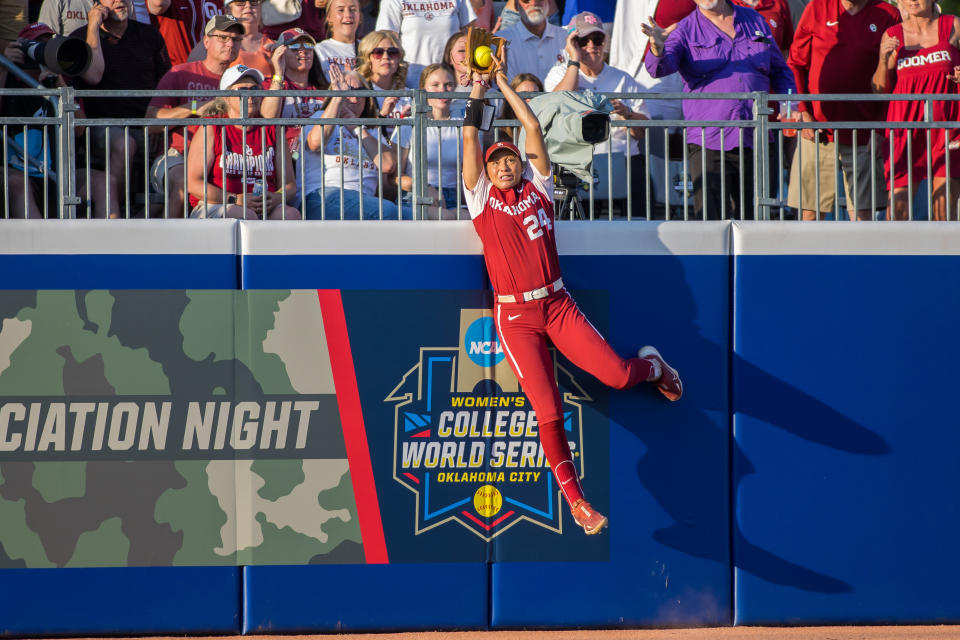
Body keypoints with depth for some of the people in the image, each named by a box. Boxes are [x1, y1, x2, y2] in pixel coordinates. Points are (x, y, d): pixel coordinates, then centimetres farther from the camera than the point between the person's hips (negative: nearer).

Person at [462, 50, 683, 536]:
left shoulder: (537, 188, 10)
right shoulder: (482, 200, 6)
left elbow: (532, 127, 5)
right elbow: (471, 139, -2)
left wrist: (504, 83, 8)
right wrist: (478, 91, 1)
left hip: (558, 305, 2)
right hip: (515, 316, -2)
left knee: (616, 374, -11)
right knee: (548, 411, -9)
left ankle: (651, 365, 27)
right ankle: (573, 499, 4)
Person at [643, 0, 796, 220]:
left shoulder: (755, 21, 14)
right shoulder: (686, 30, 3)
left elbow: (780, 71, 24)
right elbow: (661, 67, -14)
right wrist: (658, 50, -37)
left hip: (754, 142, 3)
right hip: (708, 143, -3)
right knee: (710, 222, -10)